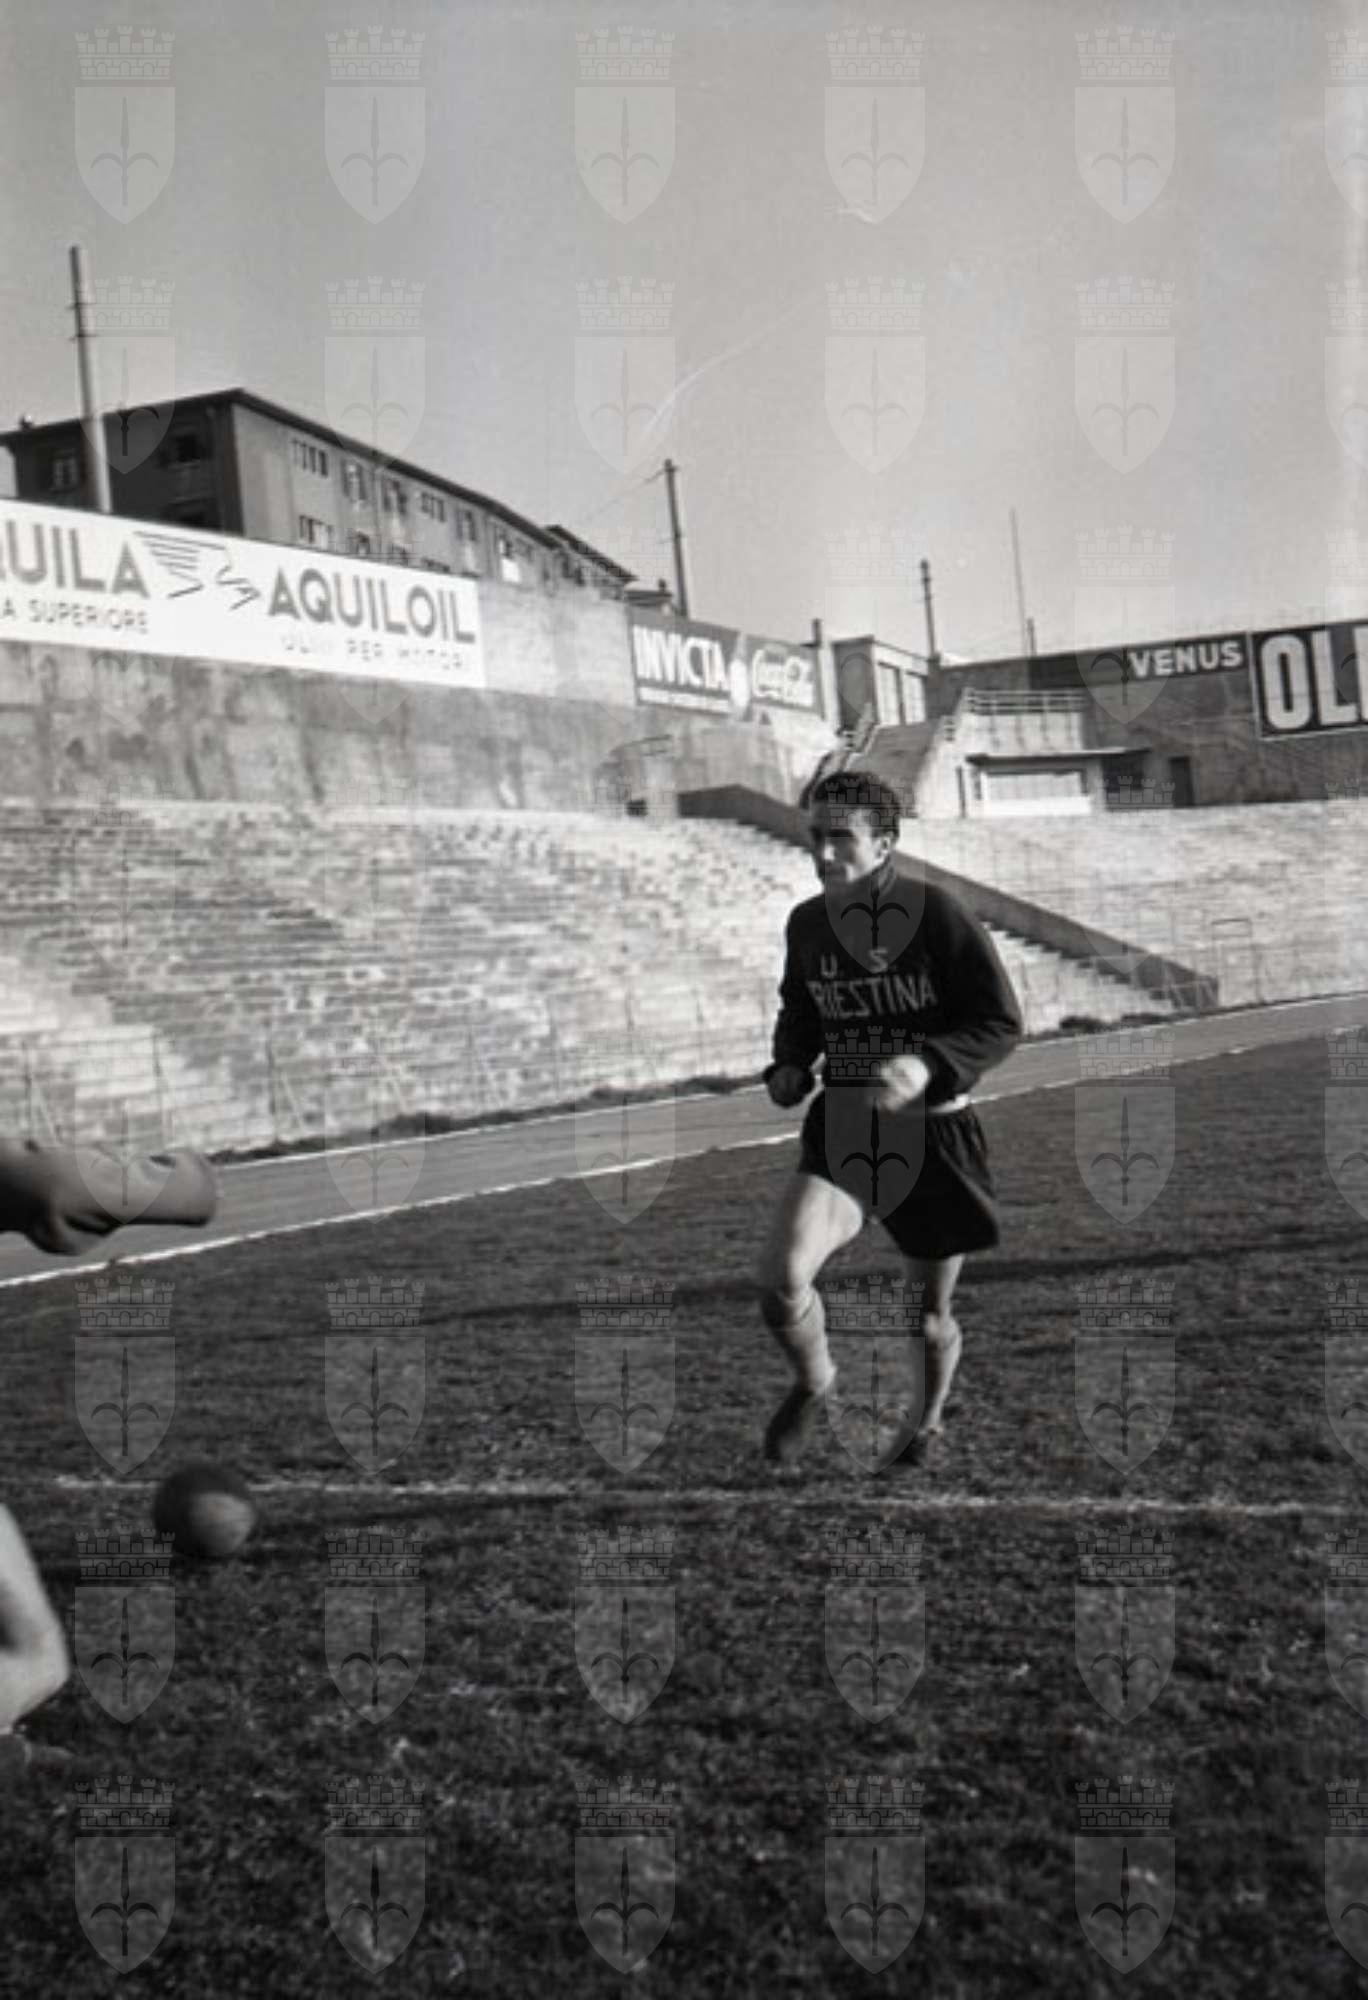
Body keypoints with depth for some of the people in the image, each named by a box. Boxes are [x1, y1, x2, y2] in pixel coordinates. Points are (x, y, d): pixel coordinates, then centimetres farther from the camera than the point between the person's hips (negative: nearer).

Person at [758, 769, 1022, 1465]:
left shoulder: (933, 912, -14)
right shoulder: (807, 923, 2)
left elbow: (1002, 1022, -12)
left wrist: (928, 1066, -28)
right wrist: (789, 1066, 0)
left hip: (932, 1132, -3)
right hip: (843, 1127, 3)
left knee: (929, 1315, 12)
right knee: (782, 1276, -21)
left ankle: (926, 1420, 45)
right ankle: (813, 1379, 11)